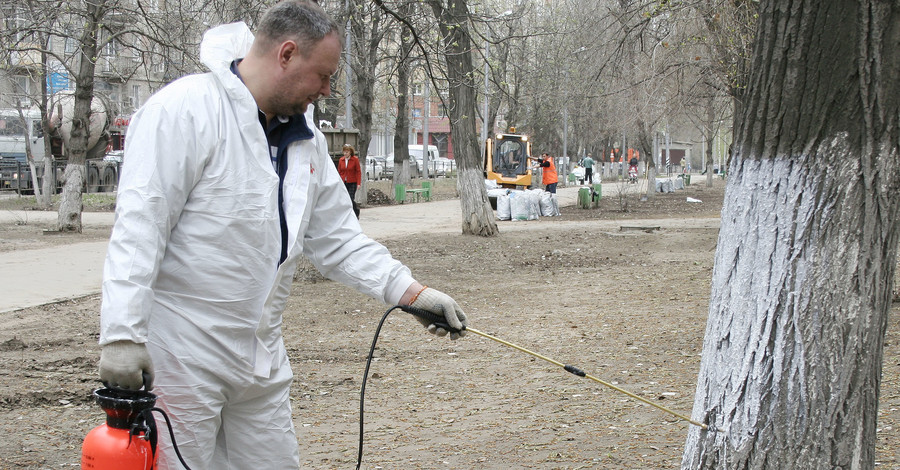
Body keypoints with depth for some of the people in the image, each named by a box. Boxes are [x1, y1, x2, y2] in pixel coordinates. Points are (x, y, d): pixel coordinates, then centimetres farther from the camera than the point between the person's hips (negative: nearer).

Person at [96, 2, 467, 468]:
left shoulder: (306, 140, 12)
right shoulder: (186, 109, -14)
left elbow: (338, 239, 15)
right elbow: (139, 226, -20)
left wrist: (412, 292, 3)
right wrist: (122, 334, -26)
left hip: (261, 358, 8)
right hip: (179, 356, -8)